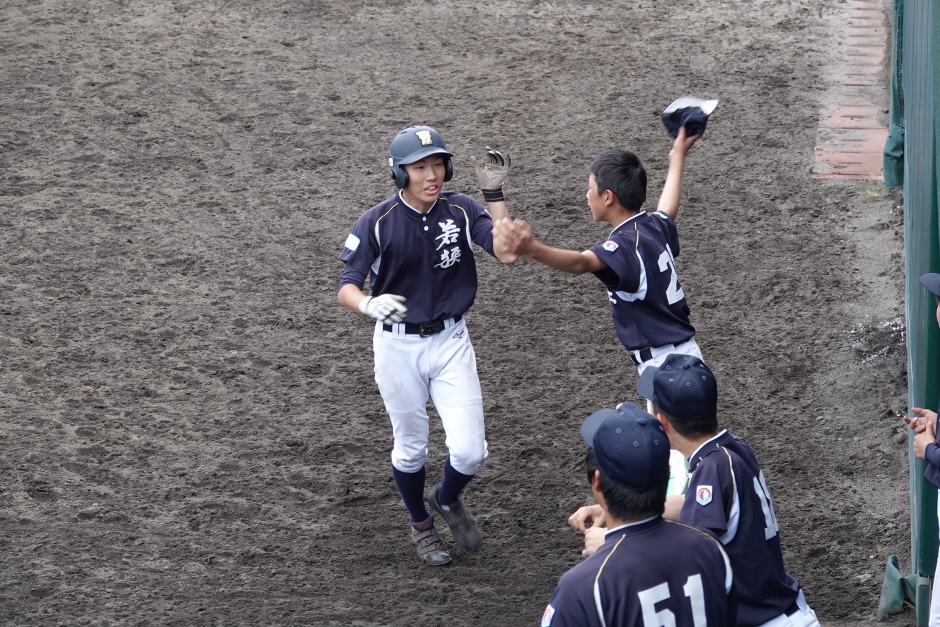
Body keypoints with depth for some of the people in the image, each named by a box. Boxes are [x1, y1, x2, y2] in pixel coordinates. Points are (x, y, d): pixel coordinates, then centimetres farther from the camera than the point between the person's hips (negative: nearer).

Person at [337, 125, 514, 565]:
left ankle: (447, 500, 29)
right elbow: (346, 288, -17)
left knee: (470, 450, -5)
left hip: (450, 341, 2)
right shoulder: (376, 223, -13)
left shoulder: (460, 210, -6)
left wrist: (494, 192, -23)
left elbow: (506, 252, -19)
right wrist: (369, 304, -40)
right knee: (410, 447, 13)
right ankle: (421, 525, 40)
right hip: (397, 347, -1)